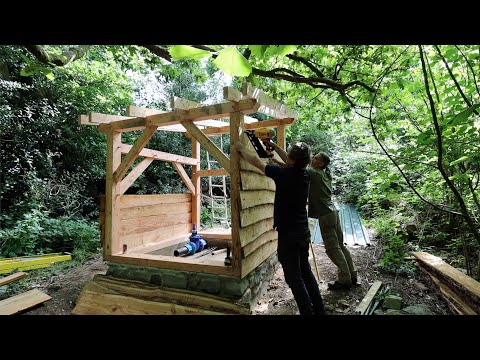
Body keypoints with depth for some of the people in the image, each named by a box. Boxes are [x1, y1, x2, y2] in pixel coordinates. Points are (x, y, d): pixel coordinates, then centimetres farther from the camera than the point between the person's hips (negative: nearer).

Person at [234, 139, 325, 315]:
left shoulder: (284, 174, -20)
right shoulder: (304, 174, -1)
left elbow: (255, 160, -9)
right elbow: (290, 163, 22)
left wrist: (241, 147, 7)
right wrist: (274, 146, 26)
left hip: (288, 234, -8)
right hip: (304, 232, 8)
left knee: (294, 279, 5)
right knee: (306, 271, 21)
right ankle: (319, 309, 33)